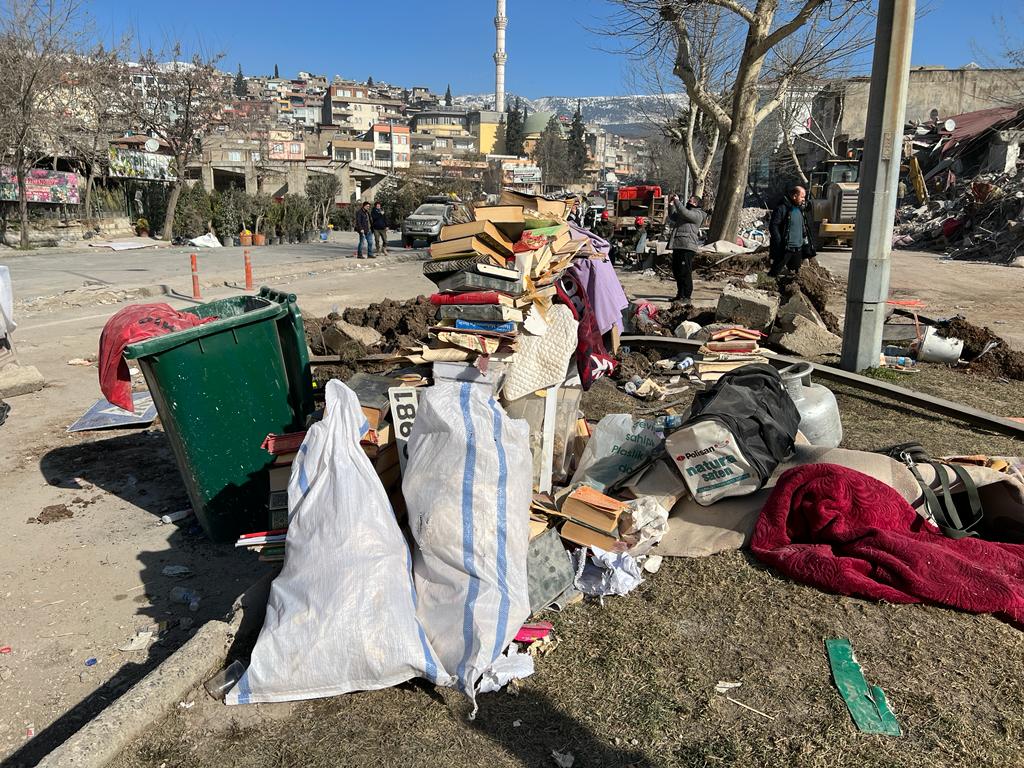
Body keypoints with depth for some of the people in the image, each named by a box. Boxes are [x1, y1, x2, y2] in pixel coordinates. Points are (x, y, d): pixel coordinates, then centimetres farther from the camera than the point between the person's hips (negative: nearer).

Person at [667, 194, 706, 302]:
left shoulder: (697, 214, -4)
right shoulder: (688, 213, 26)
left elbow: (684, 212, -21)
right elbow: (673, 217, 36)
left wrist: (677, 201, -11)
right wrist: (671, 205, 23)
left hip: (687, 247, -10)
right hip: (678, 245, 10)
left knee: (685, 272, -10)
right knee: (676, 271, 13)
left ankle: (687, 296, -6)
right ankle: (680, 294, 22)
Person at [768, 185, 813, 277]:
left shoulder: (801, 209, 13)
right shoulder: (782, 208, -12)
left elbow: (805, 227, 22)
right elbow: (773, 227, -16)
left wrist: (807, 243, 16)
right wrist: (780, 244, -21)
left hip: (798, 249, 8)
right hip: (785, 249, -8)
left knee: (795, 273, 16)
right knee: (774, 273, -4)